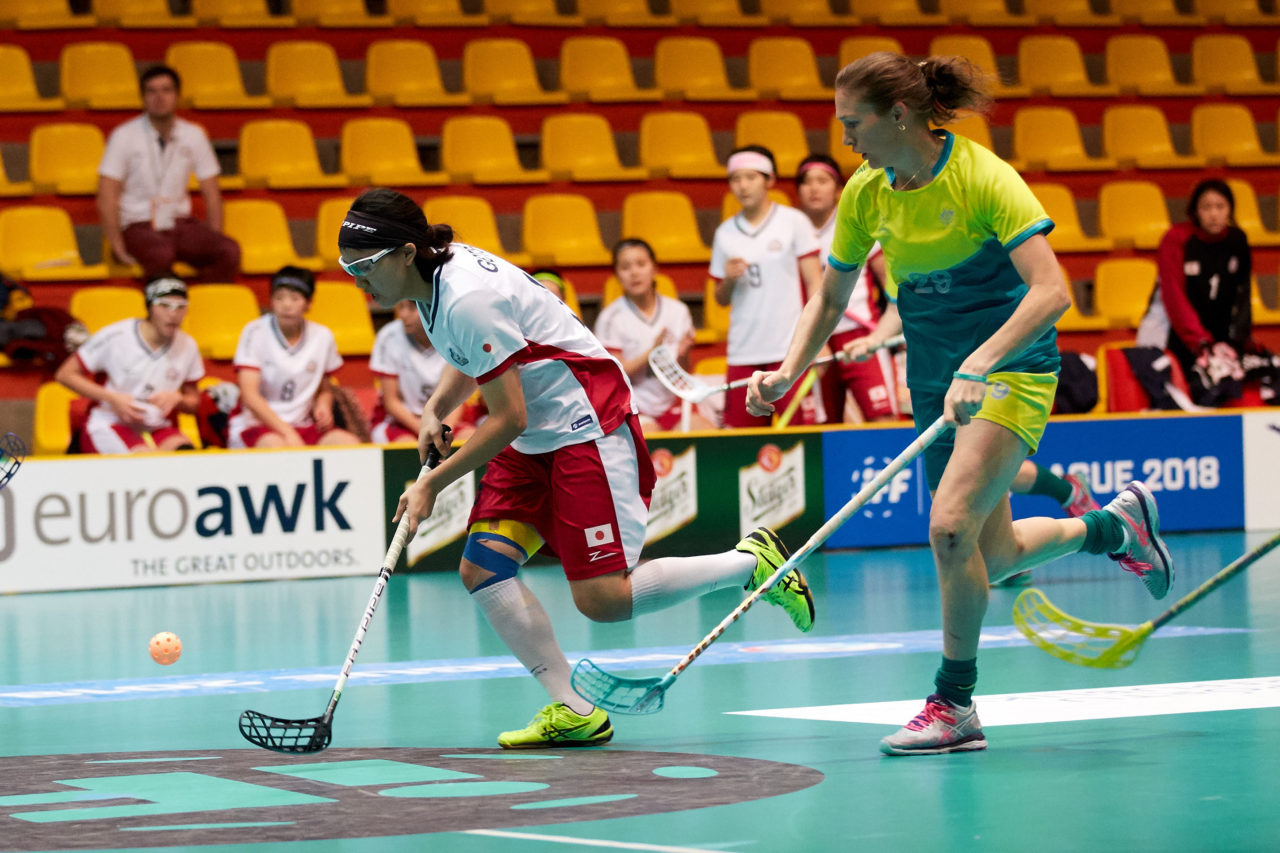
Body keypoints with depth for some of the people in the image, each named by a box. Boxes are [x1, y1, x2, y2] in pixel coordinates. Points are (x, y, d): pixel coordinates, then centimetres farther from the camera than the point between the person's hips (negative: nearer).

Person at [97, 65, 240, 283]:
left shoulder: (193, 135, 7)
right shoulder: (124, 136, -4)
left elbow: (212, 194, 10)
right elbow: (107, 197, -6)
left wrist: (214, 241, -2)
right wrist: (119, 248, -14)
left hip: (180, 223, 4)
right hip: (139, 226, -4)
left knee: (230, 251, -27)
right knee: (161, 254, -40)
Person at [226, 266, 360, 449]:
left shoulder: (322, 336, 6)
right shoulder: (255, 332, -7)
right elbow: (249, 396, -15)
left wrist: (323, 407, -3)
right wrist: (287, 433, -24)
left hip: (302, 426, 4)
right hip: (254, 425, -4)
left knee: (350, 443, -25)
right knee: (275, 446, -39)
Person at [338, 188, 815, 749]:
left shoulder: (468, 300, -26)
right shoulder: (439, 273, 3)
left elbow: (509, 419, -22)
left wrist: (432, 482, -15)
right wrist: (435, 409, 6)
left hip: (588, 424, -10)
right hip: (534, 440, 10)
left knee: (602, 598, -13)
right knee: (483, 571, -5)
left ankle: (752, 560, 4)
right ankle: (572, 711, -4)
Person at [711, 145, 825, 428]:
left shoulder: (793, 222, 1)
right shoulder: (725, 233, 11)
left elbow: (815, 282, 0)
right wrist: (729, 280, -5)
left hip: (790, 349, -3)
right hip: (743, 351, 3)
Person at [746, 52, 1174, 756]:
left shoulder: (983, 177, -20)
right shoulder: (865, 194, -1)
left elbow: (1051, 291, -28)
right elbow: (829, 300, 11)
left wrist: (978, 366, -38)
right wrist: (787, 373, -6)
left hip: (1010, 364, -7)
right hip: (935, 378, 7)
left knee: (950, 524, -24)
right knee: (991, 557, 11)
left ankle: (955, 708, -9)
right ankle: (1115, 524, 40)